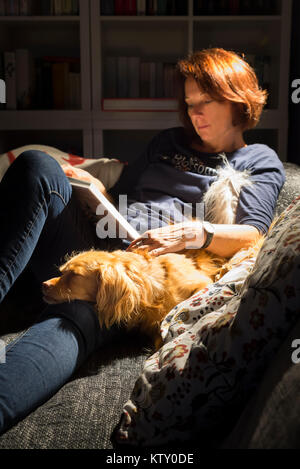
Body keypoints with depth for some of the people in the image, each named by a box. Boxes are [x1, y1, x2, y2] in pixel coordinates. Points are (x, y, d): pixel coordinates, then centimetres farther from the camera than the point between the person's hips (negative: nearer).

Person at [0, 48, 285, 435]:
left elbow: (252, 233, 0)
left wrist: (194, 234, -19)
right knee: (37, 165, -22)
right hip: (94, 243, 6)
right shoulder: (169, 142, 32)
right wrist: (93, 187, 6)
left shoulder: (261, 162, 18)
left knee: (75, 320, -39)